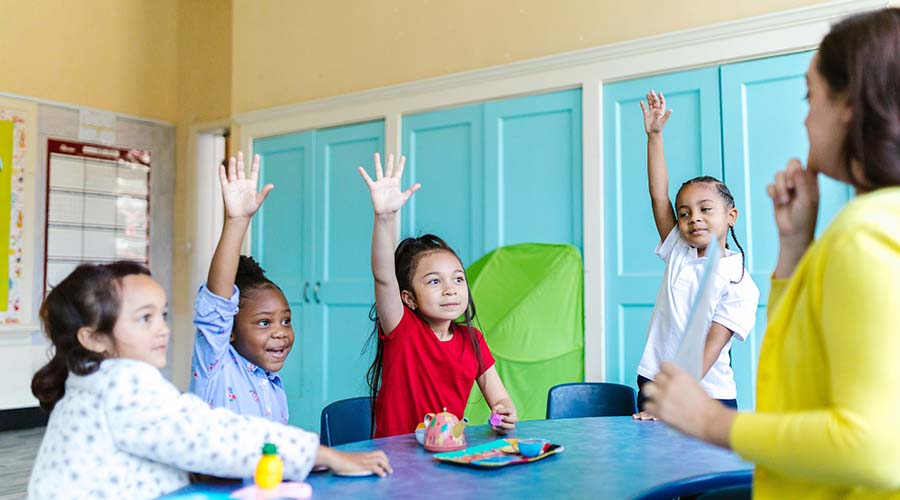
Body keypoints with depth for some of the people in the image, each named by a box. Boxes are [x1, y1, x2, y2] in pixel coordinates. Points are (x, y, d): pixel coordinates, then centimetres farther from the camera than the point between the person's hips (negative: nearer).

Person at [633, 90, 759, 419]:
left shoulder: (740, 284, -8)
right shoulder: (678, 254, 5)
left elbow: (708, 350, -15)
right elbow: (658, 196, -1)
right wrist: (654, 135, -4)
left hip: (706, 398, -3)